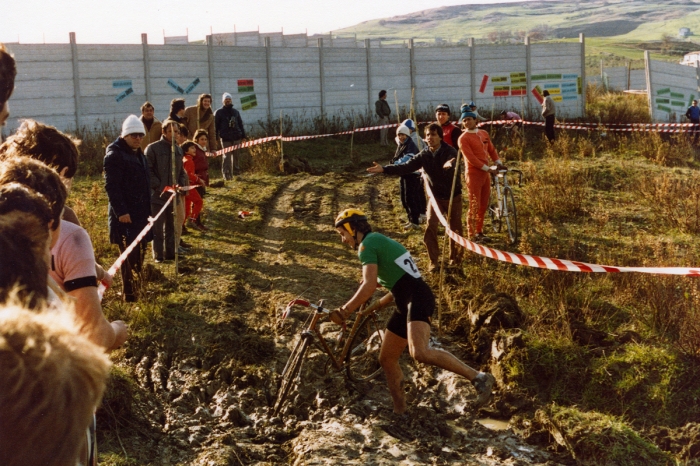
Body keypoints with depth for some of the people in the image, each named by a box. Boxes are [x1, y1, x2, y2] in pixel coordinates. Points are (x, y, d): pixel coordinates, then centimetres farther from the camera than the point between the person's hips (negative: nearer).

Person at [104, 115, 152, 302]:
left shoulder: (138, 154, 16)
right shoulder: (115, 154, -11)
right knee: (129, 256, -7)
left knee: (138, 255, 12)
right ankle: (129, 294, -2)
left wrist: (148, 210, 19)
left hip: (140, 213, 9)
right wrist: (121, 211, -23)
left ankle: (136, 289, 20)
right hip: (125, 215, -9)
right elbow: (111, 186, -18)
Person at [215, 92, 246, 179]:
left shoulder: (235, 112, 16)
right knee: (227, 156, -6)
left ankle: (237, 172, 16)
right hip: (225, 138, -3)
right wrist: (215, 138, -4)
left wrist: (243, 136, 13)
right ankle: (227, 174, -5)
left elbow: (240, 124, 19)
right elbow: (216, 126, 3)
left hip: (236, 137, 3)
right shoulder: (219, 112, 5)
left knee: (236, 155, 6)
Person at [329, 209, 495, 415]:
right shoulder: (379, 242, 25)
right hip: (406, 304, 11)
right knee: (386, 359, 12)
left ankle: (478, 378, -24)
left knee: (420, 353, -30)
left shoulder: (367, 244, -5)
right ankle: (399, 411, 21)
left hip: (417, 299, -11)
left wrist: (344, 311, -13)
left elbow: (369, 286, -18)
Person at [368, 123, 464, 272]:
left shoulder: (450, 152, -19)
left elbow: (454, 164, -40)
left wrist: (450, 165, -67)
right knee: (430, 227, -11)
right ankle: (434, 261, -4)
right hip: (436, 196, 2)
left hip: (453, 196, -2)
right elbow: (406, 167, -16)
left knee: (455, 227, 10)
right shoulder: (424, 155, -8)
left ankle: (455, 256, 33)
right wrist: (384, 169, -29)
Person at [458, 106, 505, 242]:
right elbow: (471, 158, -16)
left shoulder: (484, 133, 11)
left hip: (486, 173, 7)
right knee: (474, 206, -6)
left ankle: (479, 232, 23)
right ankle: (471, 235, 0)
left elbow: (491, 150, 16)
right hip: (474, 173, -7)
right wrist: (488, 169, -18)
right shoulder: (463, 138, -10)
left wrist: (499, 163, 0)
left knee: (484, 205, 12)